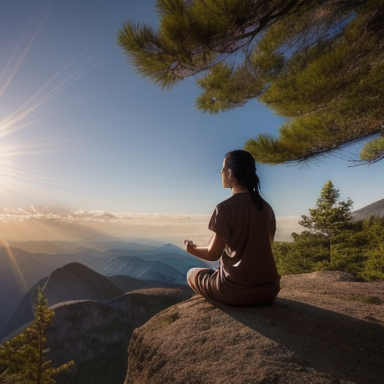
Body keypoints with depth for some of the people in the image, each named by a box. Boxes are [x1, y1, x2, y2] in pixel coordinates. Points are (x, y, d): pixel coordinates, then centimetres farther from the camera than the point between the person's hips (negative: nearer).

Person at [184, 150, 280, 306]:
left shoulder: (225, 208, -15)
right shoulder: (266, 207, 3)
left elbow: (213, 254, -9)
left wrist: (192, 249, 12)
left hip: (237, 290, -6)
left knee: (193, 274, 19)